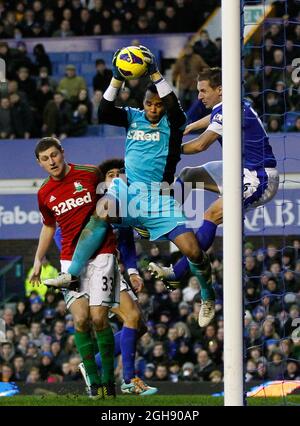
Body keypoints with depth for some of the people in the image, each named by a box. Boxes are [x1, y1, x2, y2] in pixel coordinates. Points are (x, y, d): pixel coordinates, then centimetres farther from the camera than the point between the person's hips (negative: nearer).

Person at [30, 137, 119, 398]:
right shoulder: (45, 195, 7)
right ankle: (93, 380, -2)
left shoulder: (90, 174, -4)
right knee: (81, 319, -11)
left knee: (99, 318, -11)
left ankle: (108, 379, 3)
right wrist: (38, 260, 17)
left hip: (101, 255, -3)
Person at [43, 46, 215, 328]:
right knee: (102, 214, -34)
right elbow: (104, 114, -4)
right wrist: (117, 80, -16)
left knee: (192, 250, -12)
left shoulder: (172, 122, 2)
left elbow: (174, 107, -20)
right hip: (128, 187, 1)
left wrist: (155, 74, -27)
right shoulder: (133, 117, 10)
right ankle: (72, 274, -35)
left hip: (159, 194, -1)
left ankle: (208, 296, 17)